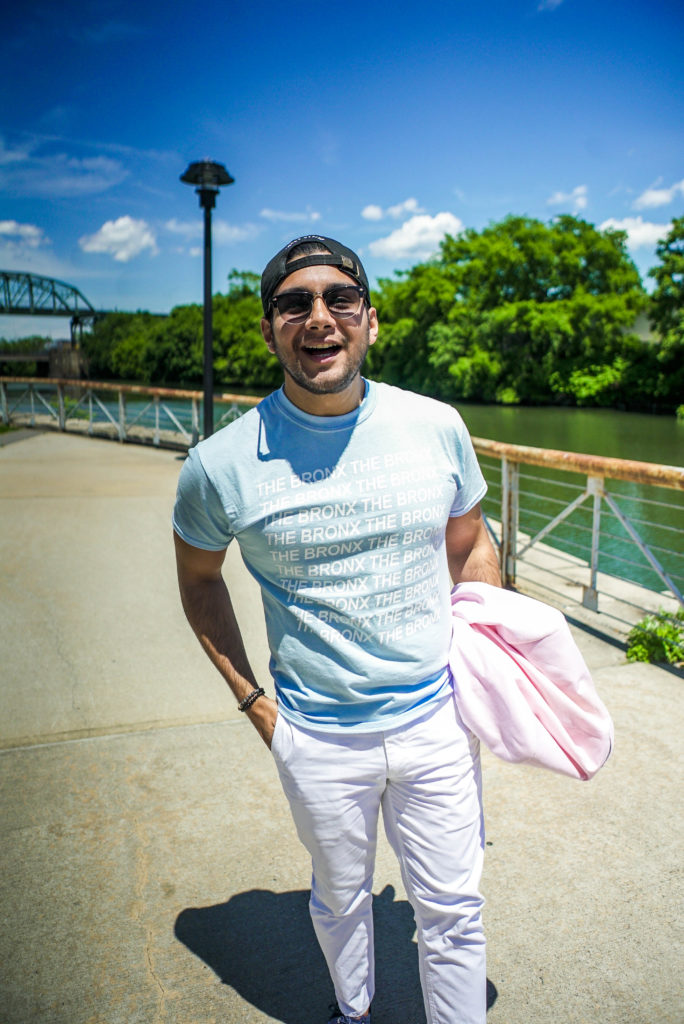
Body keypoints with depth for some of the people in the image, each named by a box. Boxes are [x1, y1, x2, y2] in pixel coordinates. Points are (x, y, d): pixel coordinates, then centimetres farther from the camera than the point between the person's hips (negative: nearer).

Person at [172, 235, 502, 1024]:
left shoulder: (437, 427, -8)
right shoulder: (221, 464, -14)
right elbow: (198, 577, 4)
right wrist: (248, 698, 1)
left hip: (437, 720, 1)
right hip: (317, 736, 0)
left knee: (452, 911, 17)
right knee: (339, 898, 25)